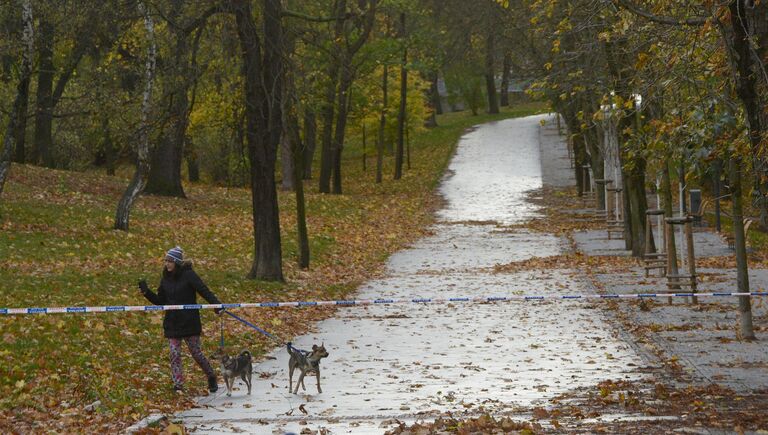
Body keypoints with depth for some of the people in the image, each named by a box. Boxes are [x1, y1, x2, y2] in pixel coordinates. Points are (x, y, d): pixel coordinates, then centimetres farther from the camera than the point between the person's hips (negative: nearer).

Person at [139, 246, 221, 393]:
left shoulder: (188, 275, -10)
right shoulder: (166, 279, 8)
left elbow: (204, 291, -17)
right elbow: (160, 301, 14)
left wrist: (216, 304, -30)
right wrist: (146, 292, 1)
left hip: (189, 322, -5)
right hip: (172, 323, 5)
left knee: (196, 352, 3)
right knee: (174, 354, -3)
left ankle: (211, 377, 25)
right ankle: (178, 386, -2)